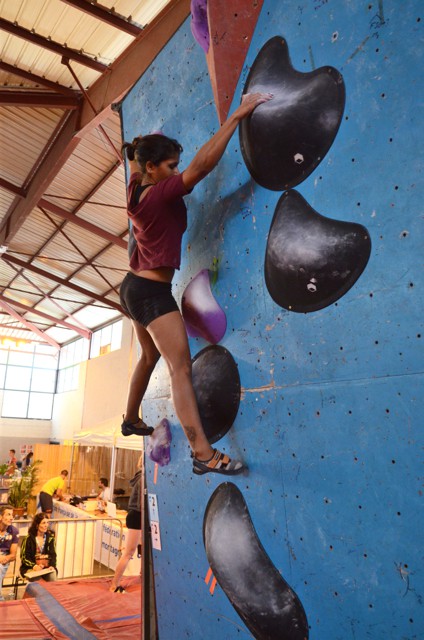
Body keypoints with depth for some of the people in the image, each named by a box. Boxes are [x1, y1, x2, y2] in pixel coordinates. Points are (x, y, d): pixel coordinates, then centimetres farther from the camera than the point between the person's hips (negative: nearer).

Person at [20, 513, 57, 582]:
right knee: (35, 577, -33)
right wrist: (34, 566, -21)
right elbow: (24, 557, -4)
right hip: (30, 568, -1)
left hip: (47, 567, 2)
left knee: (52, 575, -28)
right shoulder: (29, 539, -3)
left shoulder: (50, 537, 4)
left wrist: (52, 566, -19)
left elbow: (53, 554, 1)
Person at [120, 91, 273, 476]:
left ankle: (131, 419, 40)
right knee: (181, 367, -14)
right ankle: (204, 453, -15)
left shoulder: (136, 188, 5)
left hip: (135, 286, 10)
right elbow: (202, 164, -29)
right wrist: (237, 116, -26)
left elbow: (134, 159, 29)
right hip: (152, 292, -10)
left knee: (150, 356, 24)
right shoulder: (160, 194, -19)